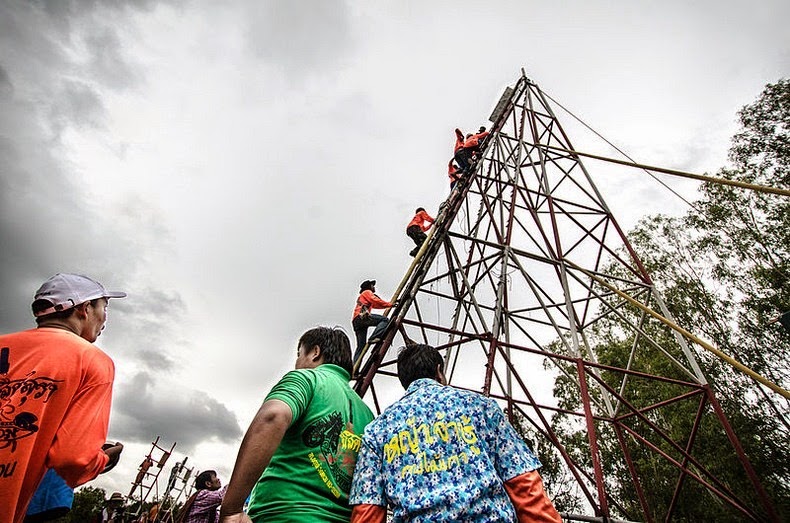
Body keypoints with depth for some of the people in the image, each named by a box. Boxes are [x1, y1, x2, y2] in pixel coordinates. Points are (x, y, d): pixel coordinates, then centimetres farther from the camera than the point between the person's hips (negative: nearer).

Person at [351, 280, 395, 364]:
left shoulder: (361, 296, 41)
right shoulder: (367, 292, 14)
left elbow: (376, 305, 38)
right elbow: (376, 301, -3)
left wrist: (391, 303, 33)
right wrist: (390, 304, 4)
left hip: (356, 322, 9)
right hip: (361, 317, -9)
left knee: (360, 346, 5)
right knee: (384, 319, -16)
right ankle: (374, 338, -30)